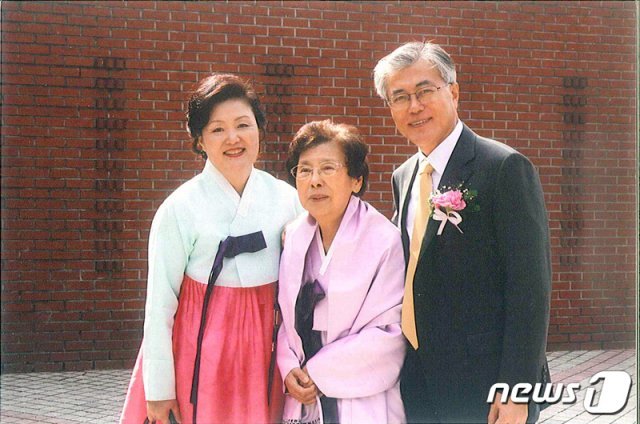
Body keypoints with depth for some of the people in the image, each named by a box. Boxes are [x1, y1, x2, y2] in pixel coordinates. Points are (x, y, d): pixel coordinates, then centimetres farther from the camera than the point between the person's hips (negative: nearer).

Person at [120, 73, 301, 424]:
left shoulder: (286, 199, 0)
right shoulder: (180, 208, -9)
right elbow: (159, 304, -7)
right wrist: (159, 389, -7)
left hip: (263, 350, 3)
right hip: (198, 351, -3)